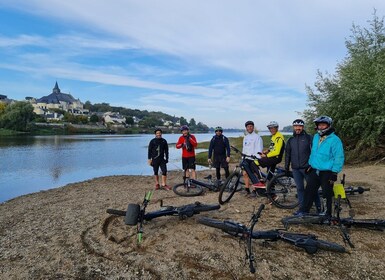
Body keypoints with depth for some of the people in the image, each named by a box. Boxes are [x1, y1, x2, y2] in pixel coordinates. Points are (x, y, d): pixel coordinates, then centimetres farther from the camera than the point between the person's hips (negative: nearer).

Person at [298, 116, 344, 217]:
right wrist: (310, 164, 17)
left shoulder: (335, 140, -15)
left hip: (327, 172, -6)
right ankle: (304, 211, 22)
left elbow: (339, 158, -16)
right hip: (314, 171, 6)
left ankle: (328, 214, 24)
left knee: (327, 194, 7)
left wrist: (334, 173, -16)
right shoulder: (316, 137, 8)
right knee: (309, 191, 11)